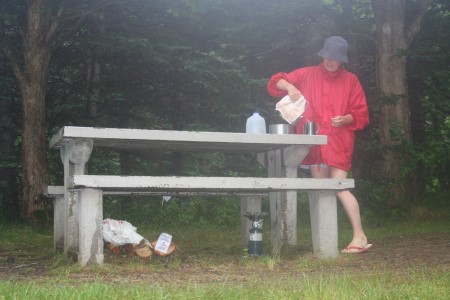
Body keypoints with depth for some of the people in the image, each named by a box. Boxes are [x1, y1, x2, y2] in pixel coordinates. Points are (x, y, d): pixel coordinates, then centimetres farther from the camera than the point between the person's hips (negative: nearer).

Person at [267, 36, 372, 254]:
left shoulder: (350, 80, 7)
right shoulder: (307, 75, 11)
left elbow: (361, 115, 7)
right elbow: (275, 83, 9)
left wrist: (345, 119, -13)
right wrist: (288, 86, -13)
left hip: (339, 143, -3)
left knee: (339, 187, -14)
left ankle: (360, 237, -8)